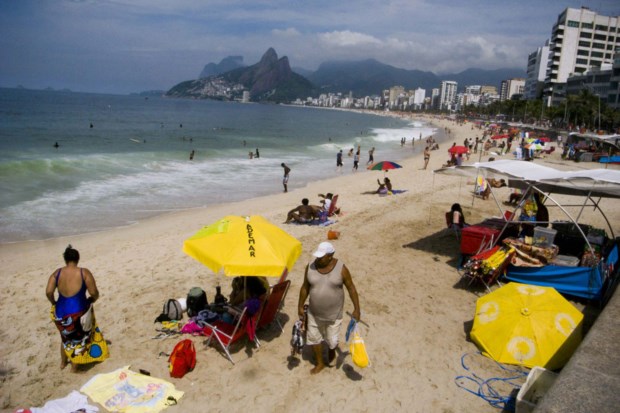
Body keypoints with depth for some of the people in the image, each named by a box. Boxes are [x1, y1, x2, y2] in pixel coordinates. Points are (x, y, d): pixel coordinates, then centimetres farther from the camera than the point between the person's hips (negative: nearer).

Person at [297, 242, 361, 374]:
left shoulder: (341, 268, -19)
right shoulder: (310, 267, -11)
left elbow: (351, 288, -10)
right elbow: (305, 287, 1)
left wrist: (356, 309, -10)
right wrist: (300, 306, 7)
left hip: (334, 314, -2)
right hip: (314, 313, 3)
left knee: (331, 340, 12)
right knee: (314, 338, 15)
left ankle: (332, 352, 49)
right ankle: (320, 363, 40)